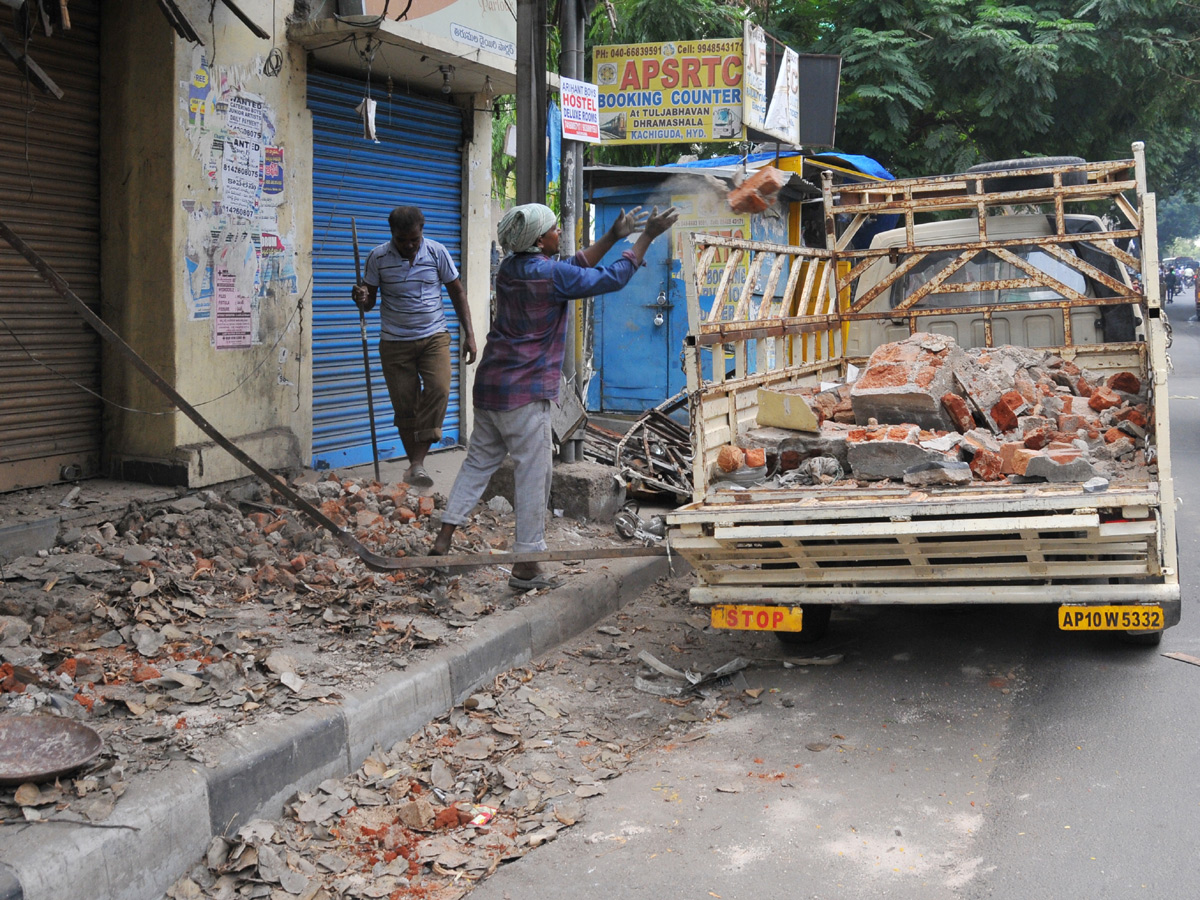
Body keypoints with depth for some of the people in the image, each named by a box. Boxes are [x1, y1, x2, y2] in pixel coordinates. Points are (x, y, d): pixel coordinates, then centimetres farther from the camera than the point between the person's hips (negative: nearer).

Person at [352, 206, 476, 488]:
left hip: (434, 337, 0)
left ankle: (417, 463, -19)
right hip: (395, 342, 0)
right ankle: (414, 465, 13)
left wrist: (469, 334, 2)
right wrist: (362, 299, -22)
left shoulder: (437, 253, -3)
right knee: (405, 405, 0)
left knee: (439, 389, -20)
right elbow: (369, 301, 4)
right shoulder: (378, 257, -4)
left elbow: (457, 292, 7)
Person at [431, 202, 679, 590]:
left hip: (489, 385, 8)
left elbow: (575, 268, 21)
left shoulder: (510, 268, 10)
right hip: (525, 394, -8)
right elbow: (612, 278, -8)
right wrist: (647, 237, 0)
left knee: (478, 462, 16)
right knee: (534, 477, 0)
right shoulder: (550, 275, -15)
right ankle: (526, 565, 4)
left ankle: (443, 540, 15)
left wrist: (613, 236, 19)